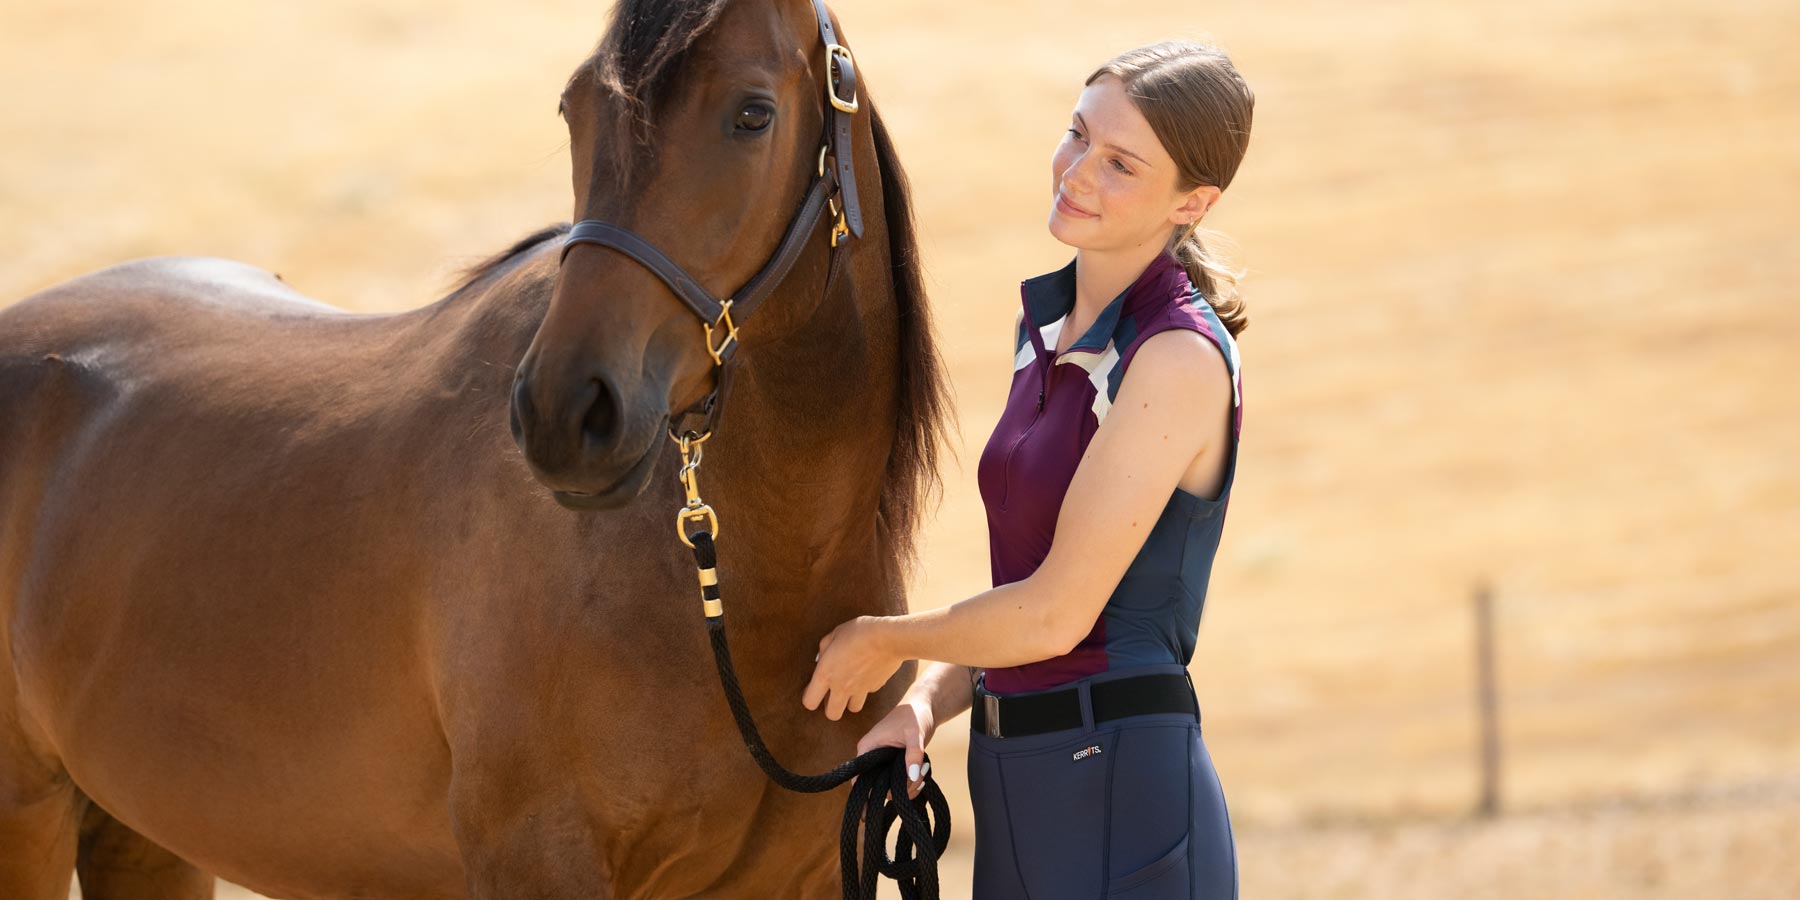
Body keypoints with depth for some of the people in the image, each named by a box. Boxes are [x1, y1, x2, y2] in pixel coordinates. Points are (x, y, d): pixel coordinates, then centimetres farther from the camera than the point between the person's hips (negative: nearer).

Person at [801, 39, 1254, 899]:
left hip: (1124, 796, -8)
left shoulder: (1182, 359, -15)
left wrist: (884, 641, -1)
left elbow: (1057, 611, -16)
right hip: (1016, 795, 8)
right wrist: (923, 703, 1)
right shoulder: (1045, 328, 11)